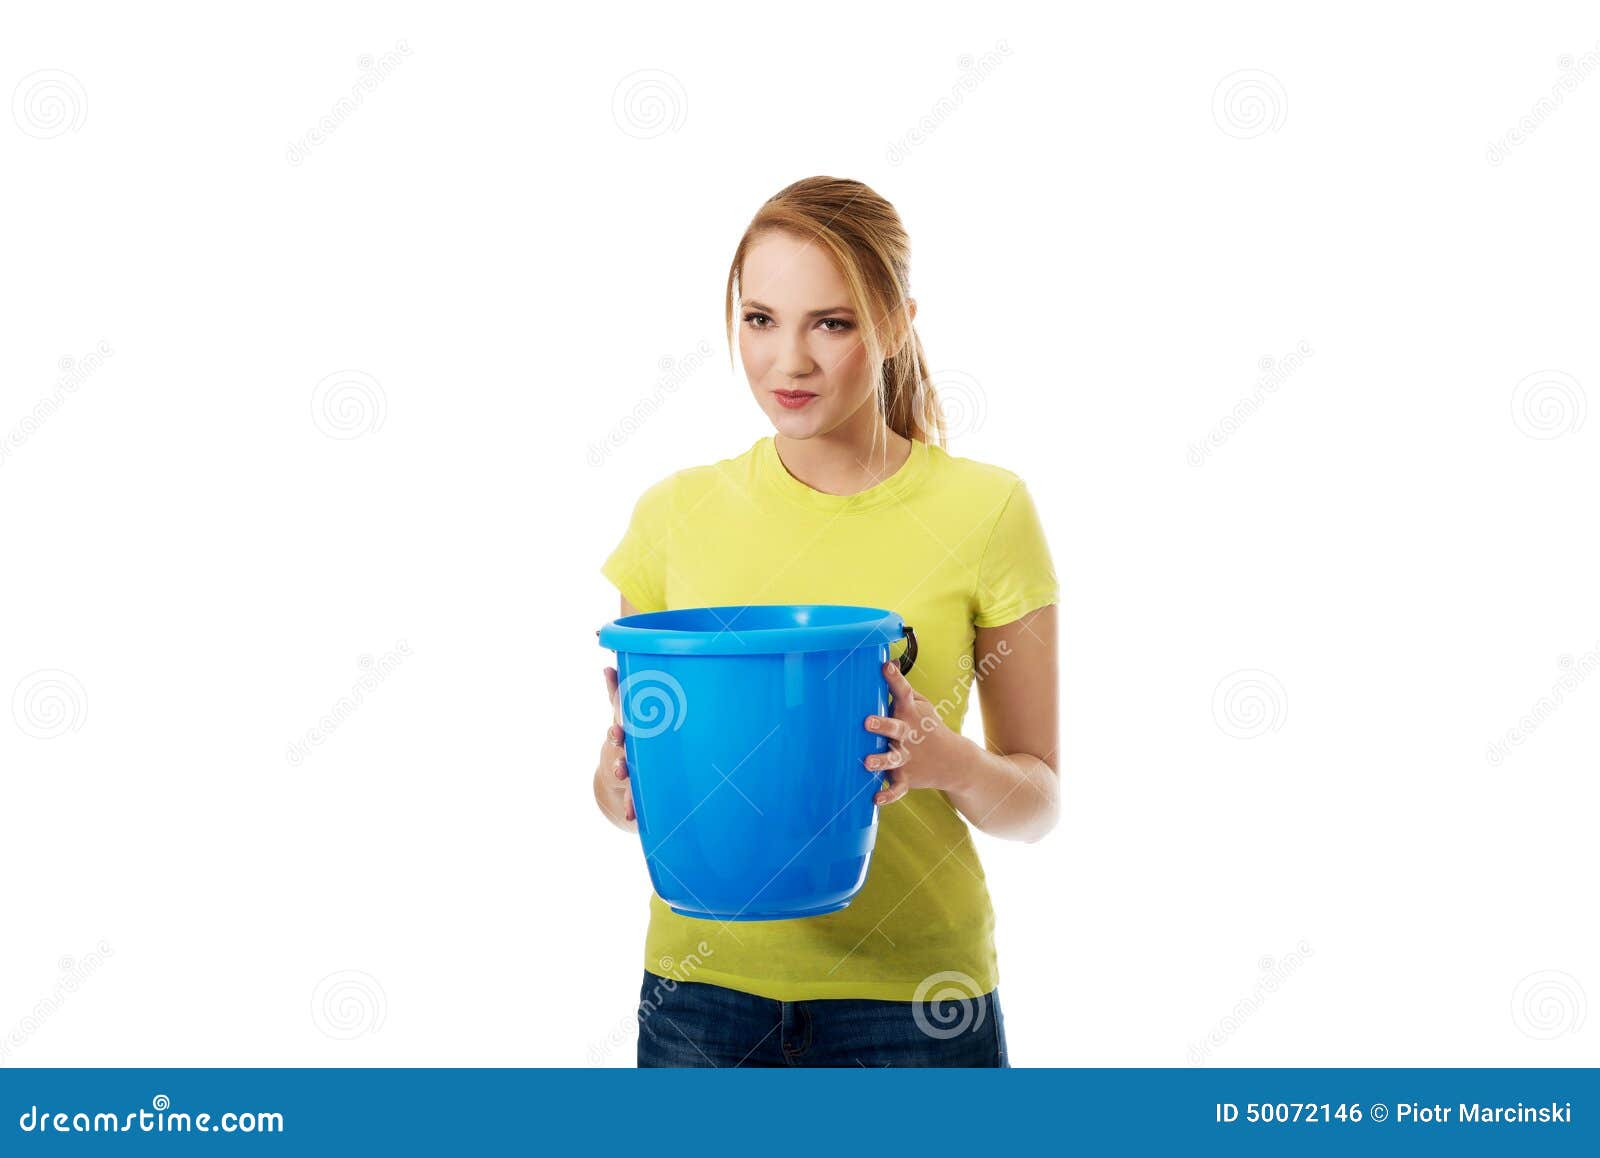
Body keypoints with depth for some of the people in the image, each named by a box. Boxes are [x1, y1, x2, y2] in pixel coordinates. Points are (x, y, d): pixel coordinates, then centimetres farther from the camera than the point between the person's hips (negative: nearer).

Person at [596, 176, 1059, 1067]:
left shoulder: (983, 510, -6)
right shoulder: (676, 512, 1)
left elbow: (1039, 800, -1)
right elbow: (625, 785, 9)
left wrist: (947, 761, -20)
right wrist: (622, 778, -13)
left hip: (909, 997, -2)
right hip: (703, 985, 2)